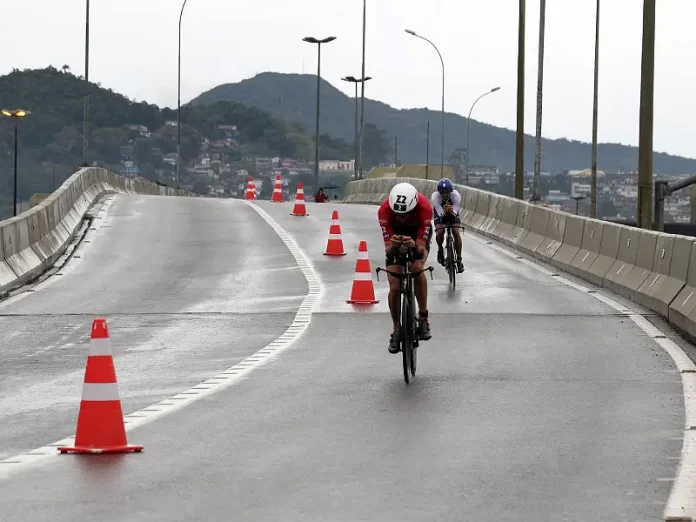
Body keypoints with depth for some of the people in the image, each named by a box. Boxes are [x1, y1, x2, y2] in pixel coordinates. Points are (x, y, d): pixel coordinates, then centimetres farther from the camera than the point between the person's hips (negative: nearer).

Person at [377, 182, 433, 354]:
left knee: (417, 268, -28)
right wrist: (391, 246, -55)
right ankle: (396, 330, 9)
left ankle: (423, 318, -11)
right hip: (395, 233, 1)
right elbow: (387, 248, -33)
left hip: (419, 233, -1)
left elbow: (421, 247, -36)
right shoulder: (385, 210, -36)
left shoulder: (424, 207, -38)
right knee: (394, 287, -9)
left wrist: (415, 246, -58)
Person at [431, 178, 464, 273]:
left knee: (456, 232, -18)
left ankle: (459, 259, -7)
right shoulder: (435, 196, -34)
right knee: (439, 232, -24)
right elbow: (440, 214, -34)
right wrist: (444, 212, -57)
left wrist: (451, 211, -54)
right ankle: (440, 250, 9)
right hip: (440, 214, -1)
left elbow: (456, 212, -31)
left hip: (453, 214, 1)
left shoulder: (456, 195, -33)